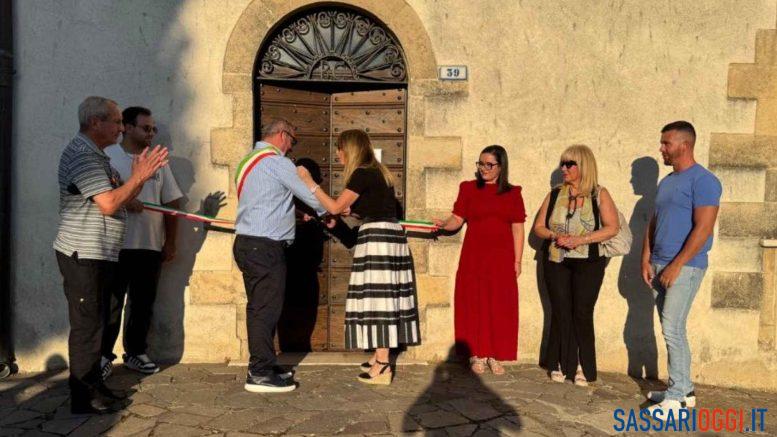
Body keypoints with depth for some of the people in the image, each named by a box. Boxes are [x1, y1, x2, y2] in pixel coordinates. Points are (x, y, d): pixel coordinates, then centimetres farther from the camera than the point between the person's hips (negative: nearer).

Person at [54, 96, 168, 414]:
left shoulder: (96, 156, 18)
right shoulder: (82, 154, -15)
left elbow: (119, 198, 16)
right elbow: (109, 204, -22)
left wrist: (140, 176, 4)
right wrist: (139, 177, -14)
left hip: (97, 255, 10)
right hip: (83, 255, -10)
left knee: (93, 323, 16)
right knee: (87, 325, -3)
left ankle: (93, 386, 26)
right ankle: (85, 398, 6)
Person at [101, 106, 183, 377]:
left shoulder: (158, 162, 9)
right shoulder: (107, 157, -1)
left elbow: (171, 203, 10)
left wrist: (170, 242, 7)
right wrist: (122, 201, -21)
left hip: (151, 246, 4)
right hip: (117, 244, -3)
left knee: (143, 303, 11)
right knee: (111, 302, 3)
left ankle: (135, 352, 24)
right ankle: (103, 355, 16)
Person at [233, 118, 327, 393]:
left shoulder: (249, 160, 20)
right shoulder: (276, 162, -10)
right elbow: (310, 195, -4)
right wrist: (329, 212, 14)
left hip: (247, 243, 10)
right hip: (265, 246, -10)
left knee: (259, 308, 14)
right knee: (266, 308, -6)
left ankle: (261, 366, 21)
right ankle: (260, 375, -2)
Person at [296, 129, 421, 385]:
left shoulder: (362, 174, -10)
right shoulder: (377, 172, 18)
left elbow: (335, 207, -11)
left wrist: (309, 182, -5)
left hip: (376, 237, -9)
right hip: (391, 235, 9)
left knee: (378, 297, -7)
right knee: (384, 296, 11)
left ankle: (382, 366, -5)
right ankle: (380, 357, 18)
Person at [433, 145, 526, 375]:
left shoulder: (512, 193, 6)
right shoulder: (468, 189, 5)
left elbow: (517, 229, 6)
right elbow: (457, 219, 1)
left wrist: (517, 261, 1)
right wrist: (443, 224, -20)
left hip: (502, 259, 1)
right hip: (474, 257, 0)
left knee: (500, 307, 2)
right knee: (474, 305, 1)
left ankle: (495, 356, 12)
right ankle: (477, 355, 11)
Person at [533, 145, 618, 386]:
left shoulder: (599, 195, -1)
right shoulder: (555, 194, 8)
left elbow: (612, 228, -8)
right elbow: (538, 227, 9)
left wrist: (580, 240, -18)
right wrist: (554, 235, -12)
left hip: (588, 263, -3)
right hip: (556, 262, 3)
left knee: (582, 314, -3)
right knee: (560, 312, 4)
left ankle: (583, 368, 10)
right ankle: (561, 366, 14)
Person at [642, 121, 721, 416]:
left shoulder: (703, 180, -10)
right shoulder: (666, 182, 16)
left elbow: (703, 228, -17)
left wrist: (676, 266, -18)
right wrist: (646, 259, 7)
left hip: (685, 267, -8)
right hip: (659, 266, 8)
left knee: (672, 330, -9)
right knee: (672, 330, 12)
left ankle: (678, 398, 0)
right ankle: (684, 390, 22)